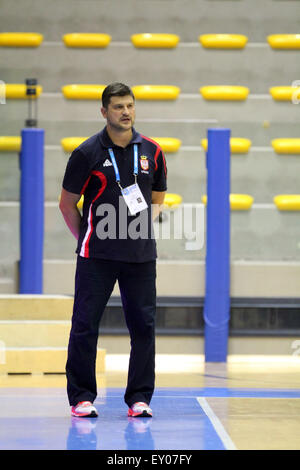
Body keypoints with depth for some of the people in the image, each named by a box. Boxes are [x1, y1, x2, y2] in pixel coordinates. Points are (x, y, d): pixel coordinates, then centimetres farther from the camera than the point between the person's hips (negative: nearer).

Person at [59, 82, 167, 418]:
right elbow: (67, 203, 4)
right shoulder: (87, 152, -3)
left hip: (141, 253, 3)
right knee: (85, 325, -2)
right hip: (96, 255, -3)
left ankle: (139, 397, 10)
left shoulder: (151, 151, 6)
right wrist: (86, 239, 3)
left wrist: (144, 224, 8)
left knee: (143, 325, 2)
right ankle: (82, 397, 7)